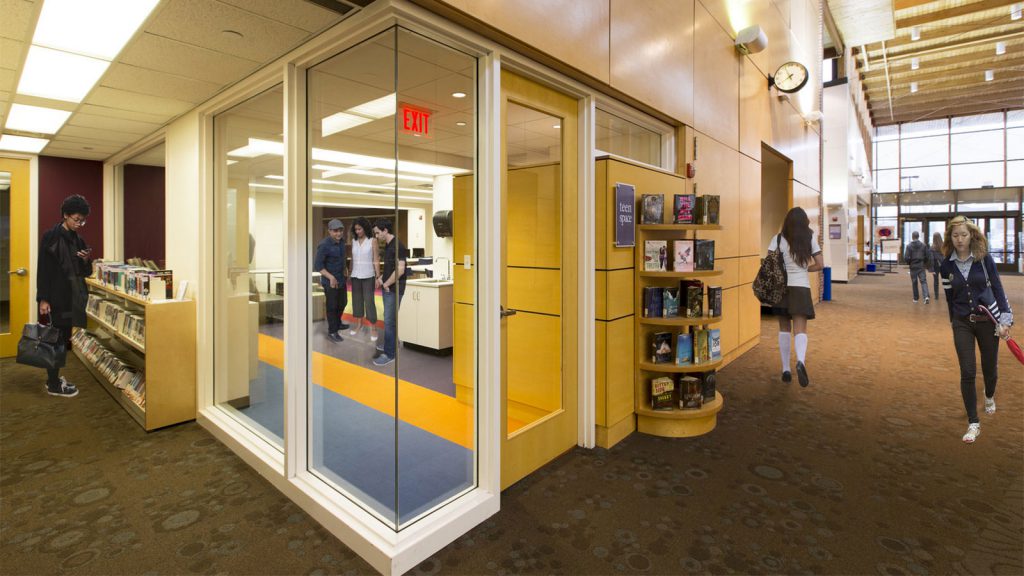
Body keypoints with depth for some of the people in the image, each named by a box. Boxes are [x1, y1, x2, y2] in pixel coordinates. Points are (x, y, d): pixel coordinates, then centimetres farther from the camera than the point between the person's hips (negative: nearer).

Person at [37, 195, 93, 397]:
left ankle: (54, 377, 25)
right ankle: (53, 385, 9)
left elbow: (84, 272, 16)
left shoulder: (77, 240, 11)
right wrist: (43, 299, -16)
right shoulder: (51, 237, -10)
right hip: (56, 297, -7)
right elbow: (43, 270, -13)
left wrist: (86, 260, -6)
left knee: (63, 339, 13)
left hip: (71, 297, 7)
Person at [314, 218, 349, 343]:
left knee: (342, 303, 21)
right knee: (332, 306, 2)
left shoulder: (341, 242, 3)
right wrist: (331, 277, -26)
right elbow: (317, 265, -21)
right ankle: (332, 332, 13)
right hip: (330, 281, -8)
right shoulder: (324, 245, -20)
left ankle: (338, 323, 42)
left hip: (341, 279, 8)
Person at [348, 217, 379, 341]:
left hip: (368, 276, -4)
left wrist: (378, 277, -9)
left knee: (369, 301, -4)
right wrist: (350, 274, 7)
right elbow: (352, 259, 10)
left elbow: (375, 260, -6)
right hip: (355, 276, 4)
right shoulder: (354, 241, 5)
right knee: (357, 300, 11)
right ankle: (358, 324, 25)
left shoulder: (373, 240, -6)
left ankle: (373, 328, 3)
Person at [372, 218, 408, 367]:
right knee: (390, 320, 17)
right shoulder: (387, 245, 11)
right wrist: (381, 278, 9)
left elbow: (400, 270, -23)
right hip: (387, 288, 9)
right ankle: (394, 344, 30)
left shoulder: (398, 245, -17)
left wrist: (386, 284, -14)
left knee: (389, 321, -4)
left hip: (394, 289, -9)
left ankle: (389, 354, 4)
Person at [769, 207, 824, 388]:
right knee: (800, 329, -2)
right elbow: (820, 265, 3)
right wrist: (803, 269, 16)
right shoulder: (810, 239, 2)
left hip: (782, 287, 0)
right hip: (801, 288, 0)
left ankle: (786, 370, 13)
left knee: (784, 329, 12)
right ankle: (800, 362, -30)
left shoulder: (778, 239, -2)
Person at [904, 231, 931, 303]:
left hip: (913, 267, -1)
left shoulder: (909, 246, -7)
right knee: (923, 281, 1)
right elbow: (928, 256, 0)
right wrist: (925, 263, 17)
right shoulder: (924, 245, 0)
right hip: (921, 267, 1)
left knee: (914, 283, 9)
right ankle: (926, 296, -19)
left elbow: (906, 258, -13)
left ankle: (915, 299, 16)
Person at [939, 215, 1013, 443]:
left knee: (989, 368, 14)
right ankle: (973, 423, 5)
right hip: (962, 323, 0)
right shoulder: (947, 264, -3)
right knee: (967, 373, -4)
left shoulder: (984, 258, -6)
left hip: (987, 320, 0)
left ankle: (989, 396, 49)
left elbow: (997, 288, -3)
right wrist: (954, 321, 11)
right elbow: (949, 296, 5)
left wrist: (1005, 319, -8)